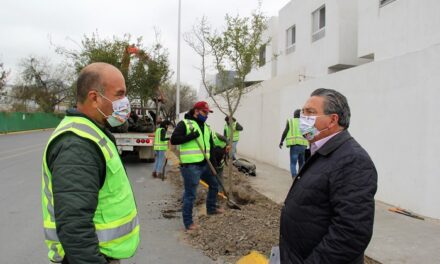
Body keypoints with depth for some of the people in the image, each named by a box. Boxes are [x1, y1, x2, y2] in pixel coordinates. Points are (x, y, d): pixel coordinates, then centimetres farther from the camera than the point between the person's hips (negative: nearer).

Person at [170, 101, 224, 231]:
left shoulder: (206, 127, 16)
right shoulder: (184, 123, -6)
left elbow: (211, 146, 19)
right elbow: (173, 140, -15)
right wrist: (191, 136, -21)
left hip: (204, 164, 8)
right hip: (190, 166, -8)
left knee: (214, 184, 22)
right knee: (190, 195, -2)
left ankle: (211, 208, 44)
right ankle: (188, 223, 11)